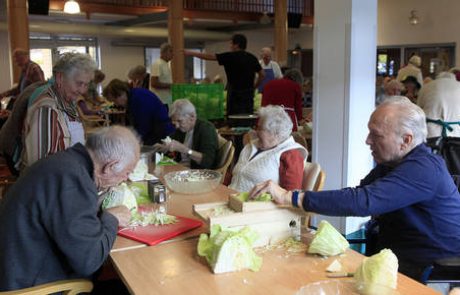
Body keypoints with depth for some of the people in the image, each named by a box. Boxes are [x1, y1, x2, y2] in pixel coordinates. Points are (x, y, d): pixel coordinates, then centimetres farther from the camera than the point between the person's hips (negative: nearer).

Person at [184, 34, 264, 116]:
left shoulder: (231, 57, -9)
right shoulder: (252, 58, 8)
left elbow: (209, 56, -6)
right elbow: (262, 75, 10)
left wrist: (190, 53, 2)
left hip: (236, 94, -6)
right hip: (249, 93, 6)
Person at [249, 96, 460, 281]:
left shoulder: (424, 168, -23)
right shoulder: (391, 161, 8)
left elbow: (362, 201, -34)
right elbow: (358, 194, 4)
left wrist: (289, 197, -33)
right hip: (395, 257, 8)